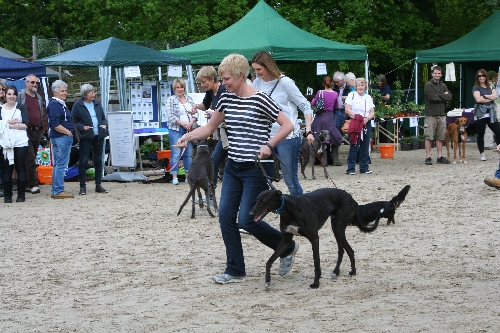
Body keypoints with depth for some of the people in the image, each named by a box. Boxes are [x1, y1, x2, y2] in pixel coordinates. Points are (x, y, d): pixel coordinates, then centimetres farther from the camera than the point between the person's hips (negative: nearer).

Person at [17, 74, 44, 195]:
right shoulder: (20, 96, -2)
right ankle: (33, 185, -12)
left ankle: (26, 183, 16)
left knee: (32, 160, 9)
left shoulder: (39, 98, 18)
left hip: (37, 131, 7)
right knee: (30, 159, -12)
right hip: (27, 131, -6)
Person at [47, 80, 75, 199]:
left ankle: (55, 191, 18)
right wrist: (68, 132, -15)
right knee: (61, 164, -8)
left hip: (65, 138, 11)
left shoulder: (61, 104, 18)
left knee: (58, 165, 13)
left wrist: (70, 132, 15)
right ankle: (58, 191, -6)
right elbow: (55, 124, -21)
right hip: (60, 138, -11)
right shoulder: (54, 105, -14)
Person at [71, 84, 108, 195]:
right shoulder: (77, 105, -4)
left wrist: (104, 124, 0)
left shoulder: (97, 104, 12)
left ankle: (98, 185, 17)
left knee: (98, 160, 9)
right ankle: (82, 186, 4)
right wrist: (82, 127, -18)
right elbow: (73, 121, -5)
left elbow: (103, 117, 20)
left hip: (99, 136, 5)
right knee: (83, 161, -2)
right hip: (86, 137, -5)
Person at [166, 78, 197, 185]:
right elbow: (171, 117, -10)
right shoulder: (171, 100, -2)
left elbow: (195, 113, 11)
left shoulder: (189, 99, 13)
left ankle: (188, 176, 10)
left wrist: (191, 123, -9)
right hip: (176, 130, -5)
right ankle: (174, 177, -6)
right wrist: (184, 124, -14)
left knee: (189, 153, 5)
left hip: (189, 130, 5)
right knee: (176, 153, -8)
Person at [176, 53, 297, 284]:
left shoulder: (260, 99, -13)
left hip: (257, 168, -7)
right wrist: (188, 136, -3)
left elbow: (287, 125, -11)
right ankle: (235, 271, 11)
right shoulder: (226, 99, 7)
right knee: (225, 216, 1)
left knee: (246, 220, -8)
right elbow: (209, 128, 13)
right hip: (233, 167, 7)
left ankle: (287, 247, 16)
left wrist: (269, 145, -22)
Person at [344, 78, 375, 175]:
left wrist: (367, 118, -11)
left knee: (365, 147, 6)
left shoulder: (368, 97, 14)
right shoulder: (352, 95, 1)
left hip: (366, 124, 4)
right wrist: (356, 116, -21)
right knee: (354, 147, -6)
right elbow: (347, 109, -8)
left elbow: (372, 112, 9)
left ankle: (364, 167, 14)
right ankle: (351, 168, -2)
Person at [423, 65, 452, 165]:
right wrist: (443, 96, -3)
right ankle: (428, 157, -2)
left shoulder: (443, 86, 16)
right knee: (429, 137, -4)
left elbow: (449, 97, 2)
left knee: (440, 137, 7)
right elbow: (432, 97, -15)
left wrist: (438, 96, -8)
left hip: (442, 114, 5)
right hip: (430, 114, -5)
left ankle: (440, 156, 12)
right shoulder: (428, 85, -1)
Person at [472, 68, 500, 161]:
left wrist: (484, 96, -12)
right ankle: (482, 154, 8)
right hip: (480, 113, -5)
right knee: (480, 134, 0)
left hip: (490, 113, 5)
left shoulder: (490, 87, 16)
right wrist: (490, 98, -4)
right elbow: (478, 99, -15)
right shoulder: (476, 87, 0)